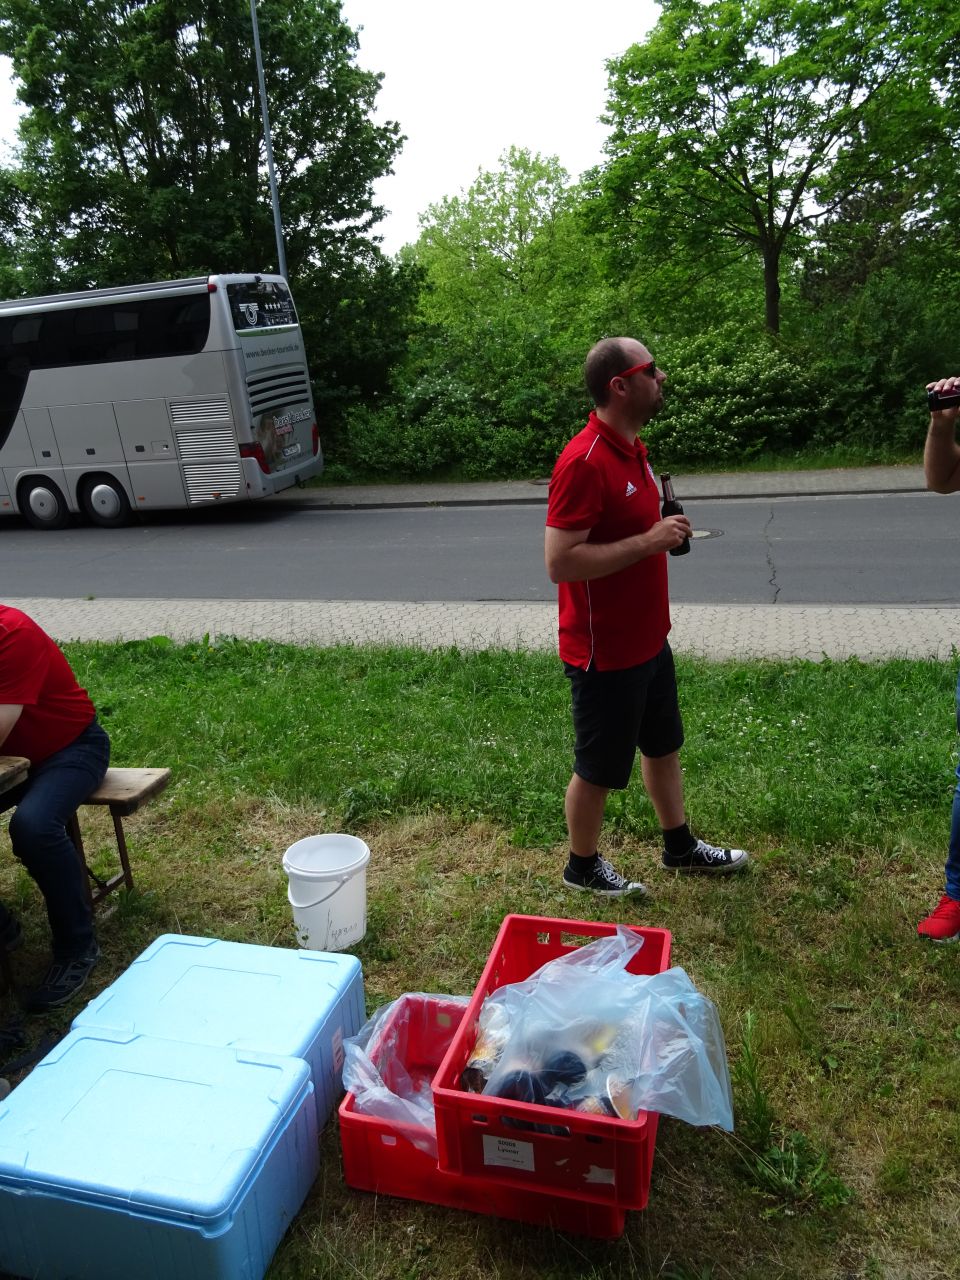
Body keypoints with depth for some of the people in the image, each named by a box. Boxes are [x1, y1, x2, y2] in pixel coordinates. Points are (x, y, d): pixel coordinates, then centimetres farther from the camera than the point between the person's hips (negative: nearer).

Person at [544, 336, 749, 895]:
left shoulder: (633, 447, 8)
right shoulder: (584, 462, -24)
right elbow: (560, 562, -29)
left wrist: (665, 529, 6)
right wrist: (648, 541, -27)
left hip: (648, 638, 10)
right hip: (605, 651, -10)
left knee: (664, 745, 24)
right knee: (599, 768, 9)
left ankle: (680, 845, 44)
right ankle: (582, 866, 31)